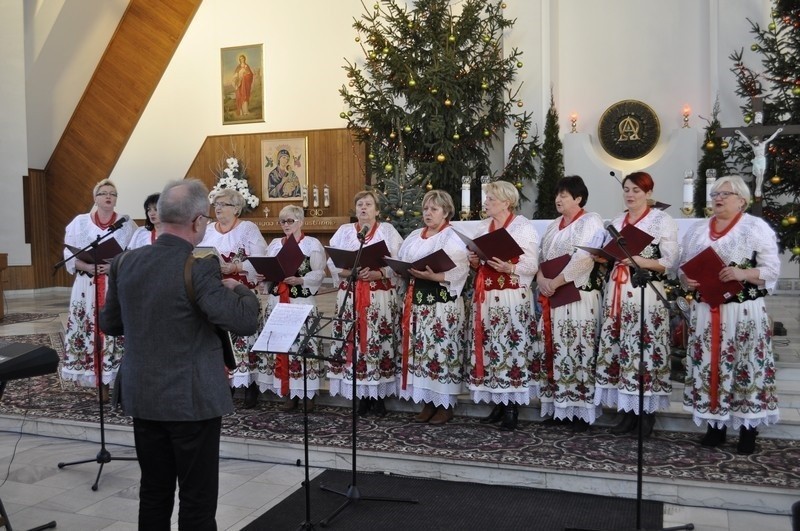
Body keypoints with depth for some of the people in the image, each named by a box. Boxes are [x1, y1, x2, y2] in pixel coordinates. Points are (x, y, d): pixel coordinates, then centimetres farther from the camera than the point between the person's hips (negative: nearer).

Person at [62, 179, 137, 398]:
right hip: (88, 286, 1)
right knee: (91, 332, -1)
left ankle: (117, 382, 1)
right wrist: (89, 267, -14)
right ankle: (101, 383, 8)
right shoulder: (80, 222, 7)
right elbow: (70, 256, 4)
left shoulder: (127, 224, 5)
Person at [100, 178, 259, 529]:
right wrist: (238, 288, -2)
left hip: (142, 397, 6)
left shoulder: (125, 262, 0)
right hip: (192, 399, -6)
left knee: (153, 491, 18)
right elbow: (245, 322, -21)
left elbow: (109, 324, 10)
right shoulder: (200, 268, -20)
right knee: (197, 497, 7)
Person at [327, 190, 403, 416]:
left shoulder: (388, 231, 8)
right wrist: (352, 273, -13)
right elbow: (333, 264, 5)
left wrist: (375, 274, -17)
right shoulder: (343, 231, 13)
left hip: (381, 298, -1)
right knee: (354, 343, -1)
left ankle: (379, 395, 7)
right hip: (350, 297, 2)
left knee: (379, 343, -2)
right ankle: (362, 395, 9)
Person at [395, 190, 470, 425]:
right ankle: (428, 403, 17)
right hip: (416, 301, 7)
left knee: (441, 350, -6)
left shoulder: (453, 238, -4)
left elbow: (460, 270, -15)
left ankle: (446, 405, 5)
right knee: (420, 349, 7)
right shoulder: (415, 236, 18)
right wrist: (406, 271, -7)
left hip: (442, 303, -7)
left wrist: (434, 277, -26)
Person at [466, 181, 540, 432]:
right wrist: (475, 262, 0)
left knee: (511, 348, -7)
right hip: (485, 297, 6)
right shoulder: (483, 226, 16)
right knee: (489, 348, 4)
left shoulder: (524, 227, -3)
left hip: (512, 298, -6)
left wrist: (509, 268, -24)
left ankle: (512, 407, 0)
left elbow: (532, 265, -9)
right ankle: (498, 404, 13)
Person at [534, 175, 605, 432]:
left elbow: (584, 259, -16)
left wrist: (557, 281, -19)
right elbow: (541, 256, 13)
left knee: (577, 351, -8)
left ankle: (581, 410, -2)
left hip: (579, 296, -7)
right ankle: (558, 406, 14)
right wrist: (541, 278, -7)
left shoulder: (590, 221, -3)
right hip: (552, 297, 7)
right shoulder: (553, 225, 20)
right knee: (553, 350, 6)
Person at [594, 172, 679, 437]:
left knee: (645, 347, -8)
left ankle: (647, 412, 4)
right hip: (617, 291, 6)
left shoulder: (663, 220, 0)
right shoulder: (616, 222, 18)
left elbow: (671, 262, -6)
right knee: (619, 348, 3)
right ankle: (628, 411, 12)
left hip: (646, 293, -5)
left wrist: (644, 262, -19)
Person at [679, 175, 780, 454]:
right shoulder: (697, 230, 13)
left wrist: (743, 273, -22)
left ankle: (748, 428, 9)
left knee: (746, 366, -2)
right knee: (710, 365, 6)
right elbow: (684, 267, 15)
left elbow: (772, 269, -6)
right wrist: (687, 279, -6)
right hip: (706, 311, 4)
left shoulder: (757, 227, -2)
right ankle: (716, 425, 17)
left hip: (744, 311, -4)